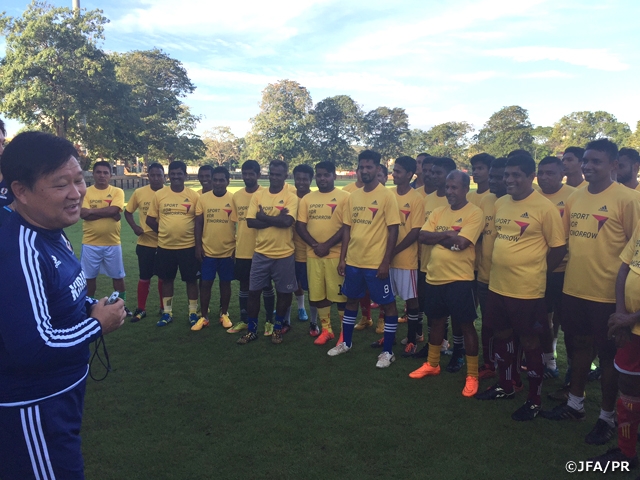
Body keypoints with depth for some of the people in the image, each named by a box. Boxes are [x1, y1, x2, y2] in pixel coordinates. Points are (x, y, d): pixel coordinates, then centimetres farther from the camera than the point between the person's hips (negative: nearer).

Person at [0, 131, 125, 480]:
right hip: (33, 408, -9)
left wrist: (89, 306, -2)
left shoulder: (51, 233, 3)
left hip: (62, 393, 10)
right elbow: (32, 348, -34)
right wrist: (97, 324, -20)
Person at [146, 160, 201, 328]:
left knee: (191, 279, 7)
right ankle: (167, 312, 27)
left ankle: (193, 312, 21)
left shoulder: (193, 196, -3)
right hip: (165, 246, 2)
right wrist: (164, 232, 3)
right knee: (166, 279, 13)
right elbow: (150, 219, 6)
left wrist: (198, 241, -5)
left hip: (188, 246, -2)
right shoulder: (159, 194, 0)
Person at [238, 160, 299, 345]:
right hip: (261, 252, 3)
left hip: (284, 254, -2)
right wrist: (276, 219, -14)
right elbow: (250, 222, -6)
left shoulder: (291, 197, -6)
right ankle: (252, 329, 21)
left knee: (283, 292, 9)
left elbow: (288, 221, -21)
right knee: (253, 291, 7)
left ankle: (277, 328, 27)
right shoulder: (258, 195, 3)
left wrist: (264, 216, -11)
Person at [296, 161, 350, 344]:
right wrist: (315, 245, -10)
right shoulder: (307, 199, 10)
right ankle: (326, 329, 26)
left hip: (336, 254, -4)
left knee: (340, 294, 1)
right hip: (313, 254, 4)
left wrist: (327, 245, -15)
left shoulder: (344, 197, -3)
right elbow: (300, 225, 4)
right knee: (317, 294, 11)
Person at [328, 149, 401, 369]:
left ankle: (388, 352, 17)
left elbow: (393, 230, -11)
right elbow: (348, 229, 11)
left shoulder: (386, 195, -9)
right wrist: (342, 258, 6)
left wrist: (386, 262, -15)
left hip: (376, 262, -6)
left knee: (388, 304, 4)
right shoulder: (353, 196, 8)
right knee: (351, 300, 18)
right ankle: (346, 343, 34)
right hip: (353, 261, 6)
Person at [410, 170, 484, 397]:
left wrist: (437, 237, -7)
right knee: (436, 321, 19)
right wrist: (447, 234, -14)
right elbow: (423, 237, -1)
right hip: (434, 277, 7)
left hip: (459, 279, -6)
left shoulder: (474, 213, -9)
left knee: (465, 325, 3)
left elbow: (460, 243, -21)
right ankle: (432, 364, 37)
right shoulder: (438, 212, 10)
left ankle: (472, 375, 16)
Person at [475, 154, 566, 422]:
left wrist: (535, 272, 0)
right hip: (497, 285, 7)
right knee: (501, 335, 18)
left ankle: (534, 400, 23)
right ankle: (506, 386, 38)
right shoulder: (500, 203, 7)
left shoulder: (545, 208, -12)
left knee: (529, 342, 6)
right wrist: (497, 265, 10)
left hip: (527, 289, -6)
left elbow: (558, 247, -6)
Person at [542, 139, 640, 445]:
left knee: (607, 355, 9)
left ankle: (607, 417, 26)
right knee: (580, 345, 19)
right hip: (574, 289, 5)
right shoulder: (575, 198, 6)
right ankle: (575, 404, 36)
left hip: (606, 293, -5)